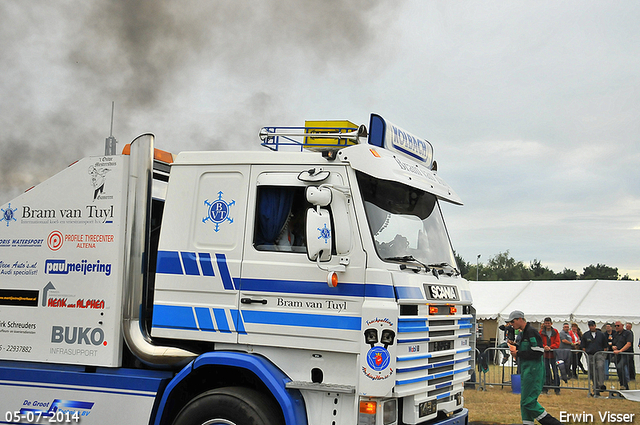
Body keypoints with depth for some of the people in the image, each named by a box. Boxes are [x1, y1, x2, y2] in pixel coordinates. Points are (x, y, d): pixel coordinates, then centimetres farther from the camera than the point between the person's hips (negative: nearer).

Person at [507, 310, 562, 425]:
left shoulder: (531, 332, -14)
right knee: (525, 402, 11)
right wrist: (515, 346, 8)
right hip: (526, 370, 10)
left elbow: (538, 352, -21)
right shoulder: (522, 333, 17)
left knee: (529, 401, -11)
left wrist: (518, 353, -15)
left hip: (533, 370, -10)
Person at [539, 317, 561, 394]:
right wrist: (544, 346, -18)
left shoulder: (555, 332, 4)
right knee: (546, 371, 4)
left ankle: (557, 388, 5)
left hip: (553, 354, -1)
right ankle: (545, 388, 10)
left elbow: (557, 343, -2)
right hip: (544, 354, 1)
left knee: (555, 371, 0)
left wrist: (550, 347, -17)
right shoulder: (541, 332, 6)